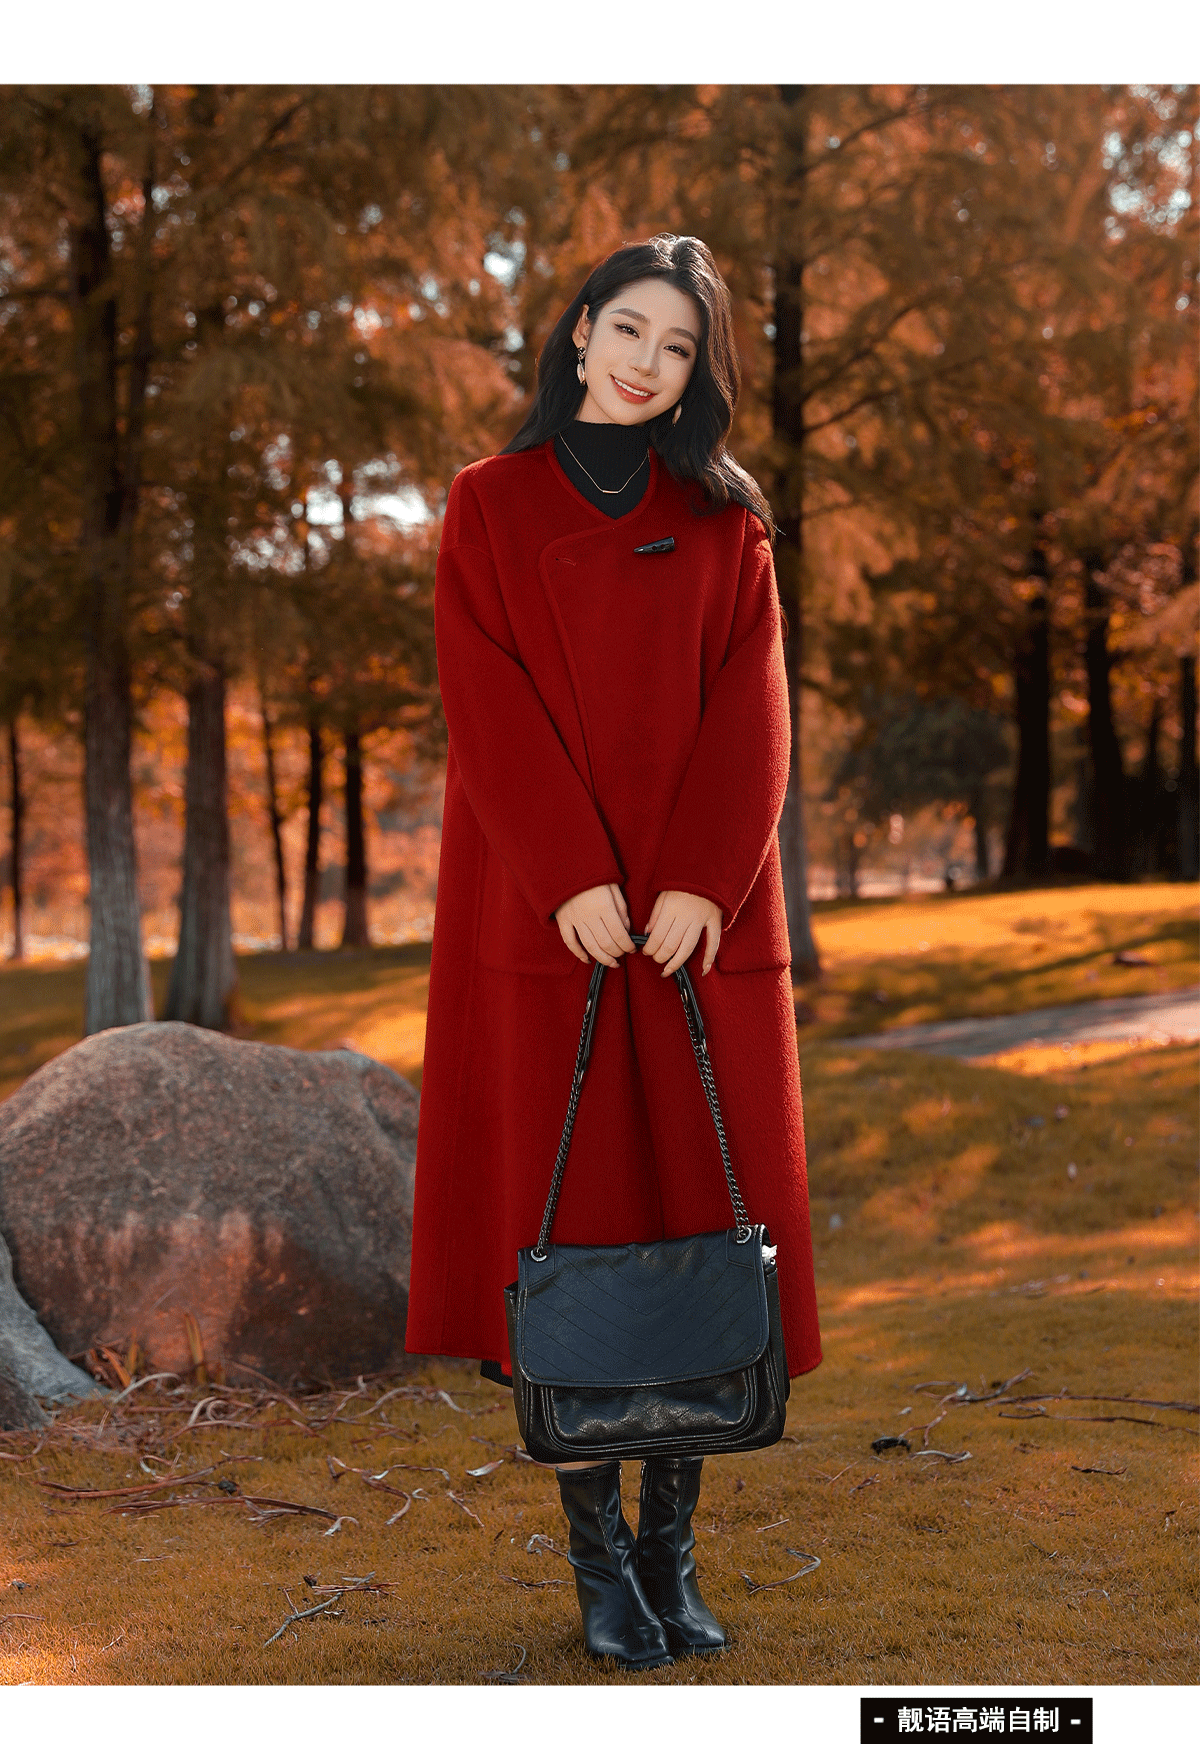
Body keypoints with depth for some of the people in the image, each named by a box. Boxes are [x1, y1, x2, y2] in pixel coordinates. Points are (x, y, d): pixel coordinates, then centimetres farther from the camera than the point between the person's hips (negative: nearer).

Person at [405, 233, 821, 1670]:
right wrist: (572, 881, -15)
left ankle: (672, 1544, 9)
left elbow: (749, 712, 2)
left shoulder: (725, 521, 12)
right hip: (540, 911, -1)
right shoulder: (490, 506, 8)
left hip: (701, 914, 2)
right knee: (564, 1222, -2)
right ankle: (597, 1552, 7)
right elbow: (490, 705, -3)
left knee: (705, 1214, 0)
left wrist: (702, 882, -12)